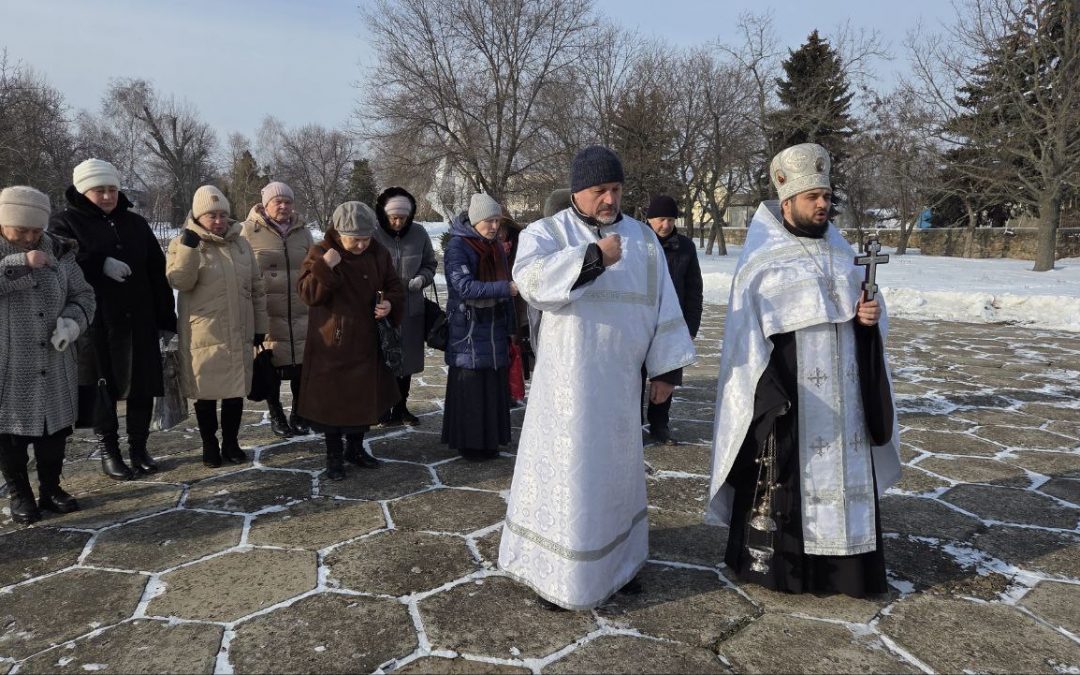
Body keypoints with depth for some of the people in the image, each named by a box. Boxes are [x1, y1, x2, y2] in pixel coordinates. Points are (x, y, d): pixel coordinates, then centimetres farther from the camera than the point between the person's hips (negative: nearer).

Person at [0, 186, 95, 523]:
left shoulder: (58, 250, 4)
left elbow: (82, 294, 6)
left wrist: (73, 320, -12)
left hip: (55, 365, 3)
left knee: (55, 429, 13)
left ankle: (50, 488, 30)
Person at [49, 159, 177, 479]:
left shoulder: (135, 223, 11)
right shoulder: (65, 222, 2)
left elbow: (157, 273, 8)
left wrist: (167, 319, 5)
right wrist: (99, 263, -26)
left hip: (138, 320, 3)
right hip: (94, 322, -2)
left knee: (143, 386, 6)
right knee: (102, 388, 6)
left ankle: (138, 447, 21)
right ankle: (109, 450, 21)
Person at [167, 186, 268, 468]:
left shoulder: (241, 244, 8)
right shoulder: (184, 244, -3)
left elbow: (256, 287, 12)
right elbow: (180, 282, -18)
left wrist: (260, 325, 11)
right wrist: (188, 247, -29)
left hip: (239, 334, 4)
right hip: (203, 336, -3)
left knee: (235, 391, 11)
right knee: (206, 393, 7)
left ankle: (231, 442, 26)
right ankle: (209, 445, 23)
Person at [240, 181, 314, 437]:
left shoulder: (302, 233, 11)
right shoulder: (250, 232, -3)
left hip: (301, 314, 4)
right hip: (267, 315, -3)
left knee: (301, 365, 7)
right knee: (271, 366, 4)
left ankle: (298, 414, 24)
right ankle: (276, 416, 21)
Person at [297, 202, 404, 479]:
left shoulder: (379, 254, -1)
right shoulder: (320, 253, -10)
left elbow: (395, 288, 8)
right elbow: (307, 294, -16)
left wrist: (390, 304, -14)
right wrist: (324, 268, -30)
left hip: (367, 342, 4)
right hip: (331, 343, -3)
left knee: (365, 397, 14)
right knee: (332, 398, 5)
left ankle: (355, 447, 35)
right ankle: (334, 455, 23)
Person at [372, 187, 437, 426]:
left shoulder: (419, 234, -1)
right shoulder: (372, 235, -12)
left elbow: (430, 264, 12)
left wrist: (422, 279, -8)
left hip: (411, 309, 4)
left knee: (407, 360, 14)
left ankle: (401, 407, 30)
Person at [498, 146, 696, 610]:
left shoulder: (643, 238, 8)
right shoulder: (546, 233, -3)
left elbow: (662, 305, 8)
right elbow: (531, 279, -24)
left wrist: (663, 369, 5)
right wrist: (594, 257, -23)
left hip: (619, 381, 4)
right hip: (567, 380, -4)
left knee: (616, 468, 15)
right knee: (566, 472, 2)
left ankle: (617, 561, 31)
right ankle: (558, 572, 16)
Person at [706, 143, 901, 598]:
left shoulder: (840, 252, 10)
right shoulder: (761, 260, -8)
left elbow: (859, 310, 19)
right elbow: (747, 331, -9)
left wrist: (870, 317, -6)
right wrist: (769, 397, -14)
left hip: (841, 393, 6)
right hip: (786, 393, -6)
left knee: (843, 472, 10)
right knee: (780, 478, 1)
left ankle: (842, 563, 24)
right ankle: (771, 561, 17)